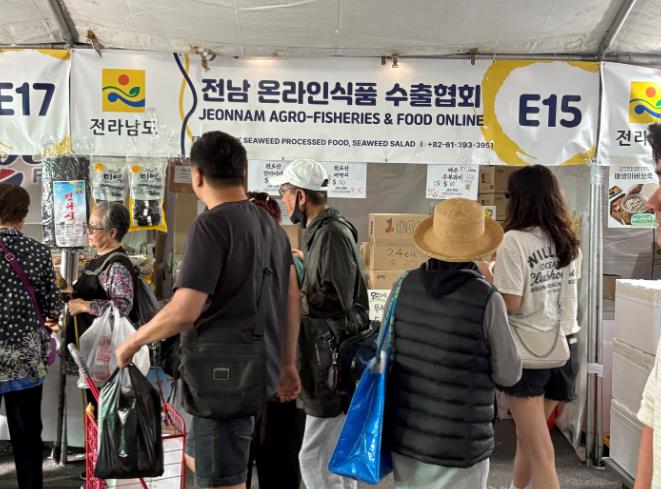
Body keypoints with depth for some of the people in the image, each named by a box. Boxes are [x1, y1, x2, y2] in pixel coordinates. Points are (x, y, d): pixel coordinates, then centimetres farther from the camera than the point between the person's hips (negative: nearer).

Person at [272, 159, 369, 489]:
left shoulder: (332, 234, -17)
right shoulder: (320, 231, 14)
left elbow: (336, 301, -22)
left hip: (334, 363, -11)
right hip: (328, 362, 11)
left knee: (314, 460, -5)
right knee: (337, 457, 20)